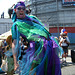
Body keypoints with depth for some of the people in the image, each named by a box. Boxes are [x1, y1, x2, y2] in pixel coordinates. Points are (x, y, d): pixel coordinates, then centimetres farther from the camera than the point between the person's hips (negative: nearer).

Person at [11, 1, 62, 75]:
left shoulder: (32, 18, 23)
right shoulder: (16, 25, 9)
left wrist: (54, 43, 20)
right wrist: (16, 62, -9)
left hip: (50, 46, 5)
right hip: (36, 48, -5)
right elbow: (14, 44, 1)